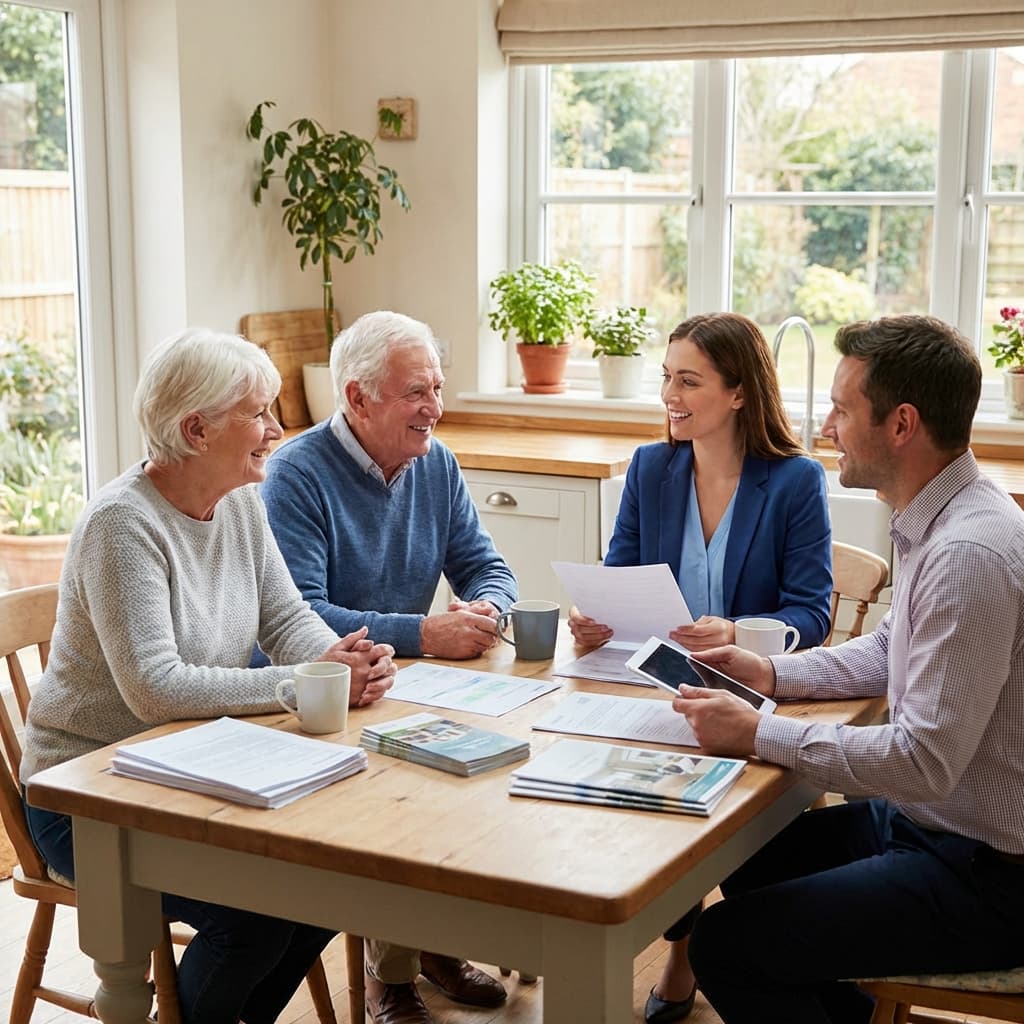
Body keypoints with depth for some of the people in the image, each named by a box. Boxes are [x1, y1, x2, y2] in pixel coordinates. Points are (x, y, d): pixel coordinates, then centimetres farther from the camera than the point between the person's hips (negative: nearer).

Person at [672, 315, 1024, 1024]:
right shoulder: (941, 520, 4)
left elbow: (925, 762, -30)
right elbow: (885, 654, 19)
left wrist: (760, 735, -22)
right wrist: (774, 674, 4)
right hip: (925, 818, 10)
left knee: (727, 945, -13)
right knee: (750, 865, 23)